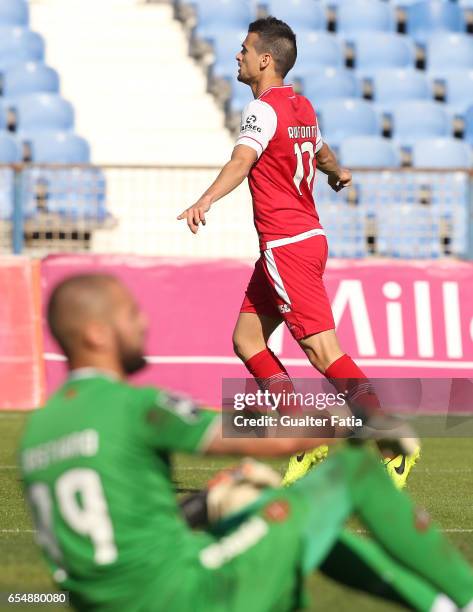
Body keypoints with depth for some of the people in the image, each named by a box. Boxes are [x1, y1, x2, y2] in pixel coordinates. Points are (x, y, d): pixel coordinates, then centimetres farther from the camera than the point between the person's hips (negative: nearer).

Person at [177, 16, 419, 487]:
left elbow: (242, 161, -32)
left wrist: (206, 201, -48)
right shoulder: (302, 107, 14)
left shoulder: (263, 109, -14)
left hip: (288, 246, -9)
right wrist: (338, 174, 57)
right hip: (305, 236, 9)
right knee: (246, 339, 10)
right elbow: (322, 153, 34)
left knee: (322, 350, -10)